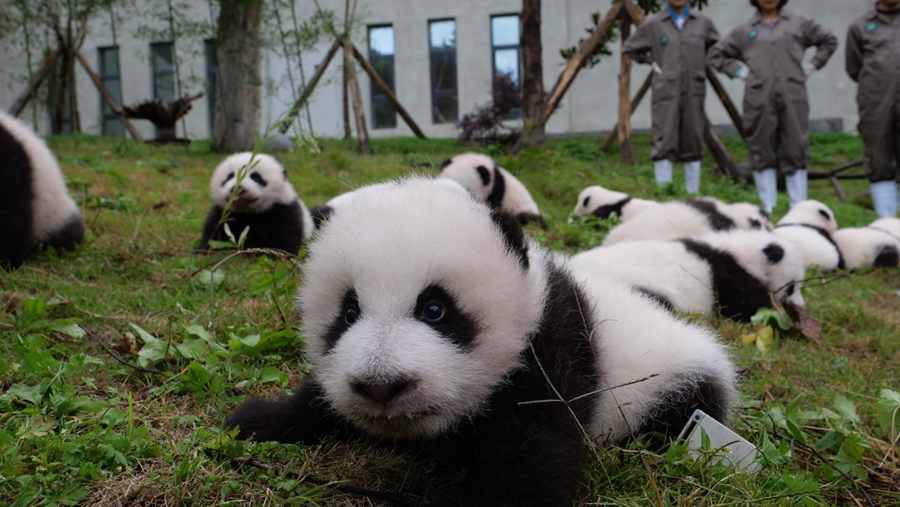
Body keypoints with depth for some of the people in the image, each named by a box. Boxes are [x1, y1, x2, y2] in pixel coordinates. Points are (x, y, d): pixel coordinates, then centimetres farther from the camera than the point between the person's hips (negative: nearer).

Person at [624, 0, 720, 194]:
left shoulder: (703, 22, 7)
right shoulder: (652, 24, 1)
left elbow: (717, 47, 22)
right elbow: (631, 48, 14)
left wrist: (701, 63, 10)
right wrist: (651, 62, 5)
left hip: (693, 91, 2)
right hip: (666, 91, -2)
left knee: (693, 144, 7)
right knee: (665, 144, -9)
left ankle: (693, 194, 16)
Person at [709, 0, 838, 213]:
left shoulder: (799, 23, 14)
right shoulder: (744, 30, 13)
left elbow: (829, 41, 23)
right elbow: (716, 55, 17)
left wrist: (811, 66, 10)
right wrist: (740, 71, 6)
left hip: (792, 97, 0)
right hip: (759, 98, 0)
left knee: (795, 151, -2)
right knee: (762, 153, 1)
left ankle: (799, 208, 4)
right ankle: (768, 207, 7)